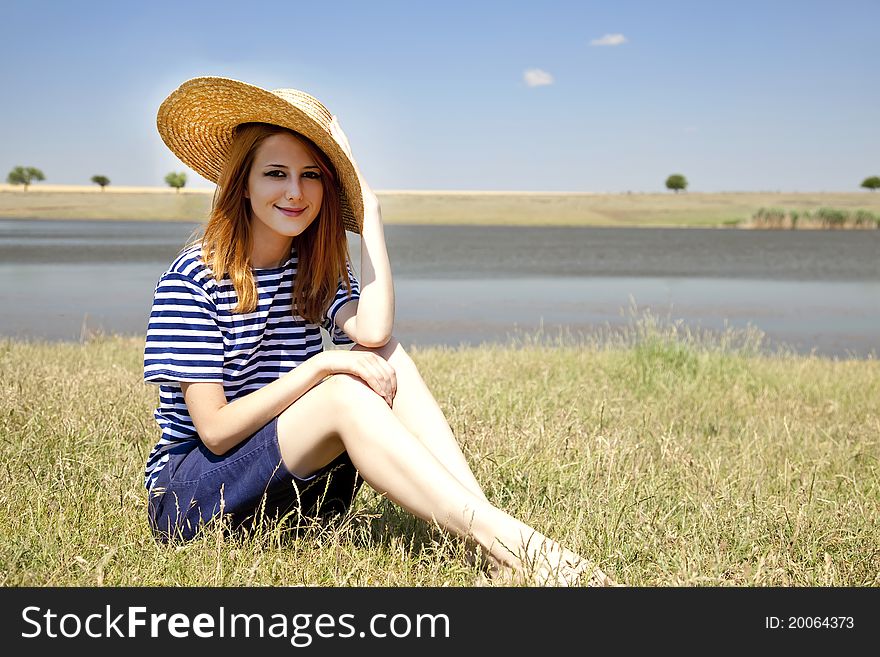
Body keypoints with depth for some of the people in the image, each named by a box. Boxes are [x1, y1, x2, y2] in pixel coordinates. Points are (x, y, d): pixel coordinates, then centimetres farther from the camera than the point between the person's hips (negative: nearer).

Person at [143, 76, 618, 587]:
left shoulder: (318, 269, 4)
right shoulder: (195, 277, -13)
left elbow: (372, 333, -20)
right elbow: (215, 429, -18)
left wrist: (368, 208, -16)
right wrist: (321, 366, -24)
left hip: (296, 483, 5)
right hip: (190, 497, -5)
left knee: (387, 359, -18)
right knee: (346, 392, -29)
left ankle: (501, 549, -29)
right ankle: (507, 541, -35)